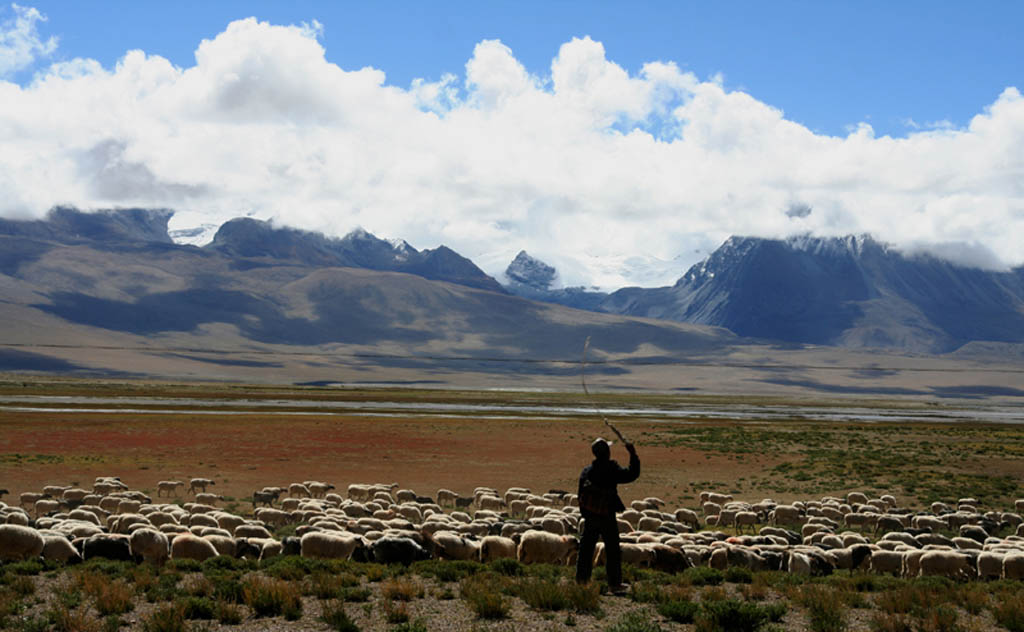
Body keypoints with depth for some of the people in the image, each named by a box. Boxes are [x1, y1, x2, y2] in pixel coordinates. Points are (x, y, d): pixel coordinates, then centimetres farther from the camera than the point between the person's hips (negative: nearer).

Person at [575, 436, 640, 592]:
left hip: (590, 515, 5)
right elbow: (632, 474, -15)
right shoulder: (612, 470, -14)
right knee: (612, 550, 4)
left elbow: (581, 495, 10)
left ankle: (582, 579, 17)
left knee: (586, 548, 13)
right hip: (606, 516, -5)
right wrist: (633, 455, -8)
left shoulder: (586, 471, 5)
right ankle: (614, 583, 5)